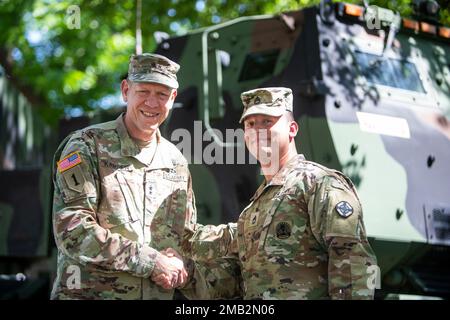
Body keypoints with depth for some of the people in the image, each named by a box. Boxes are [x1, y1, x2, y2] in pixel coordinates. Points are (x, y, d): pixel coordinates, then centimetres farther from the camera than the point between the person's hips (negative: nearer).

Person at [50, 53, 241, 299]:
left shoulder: (176, 163, 11)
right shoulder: (87, 146, -6)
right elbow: (72, 231, -17)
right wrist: (152, 261, -17)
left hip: (159, 294, 5)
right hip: (88, 292, -5)